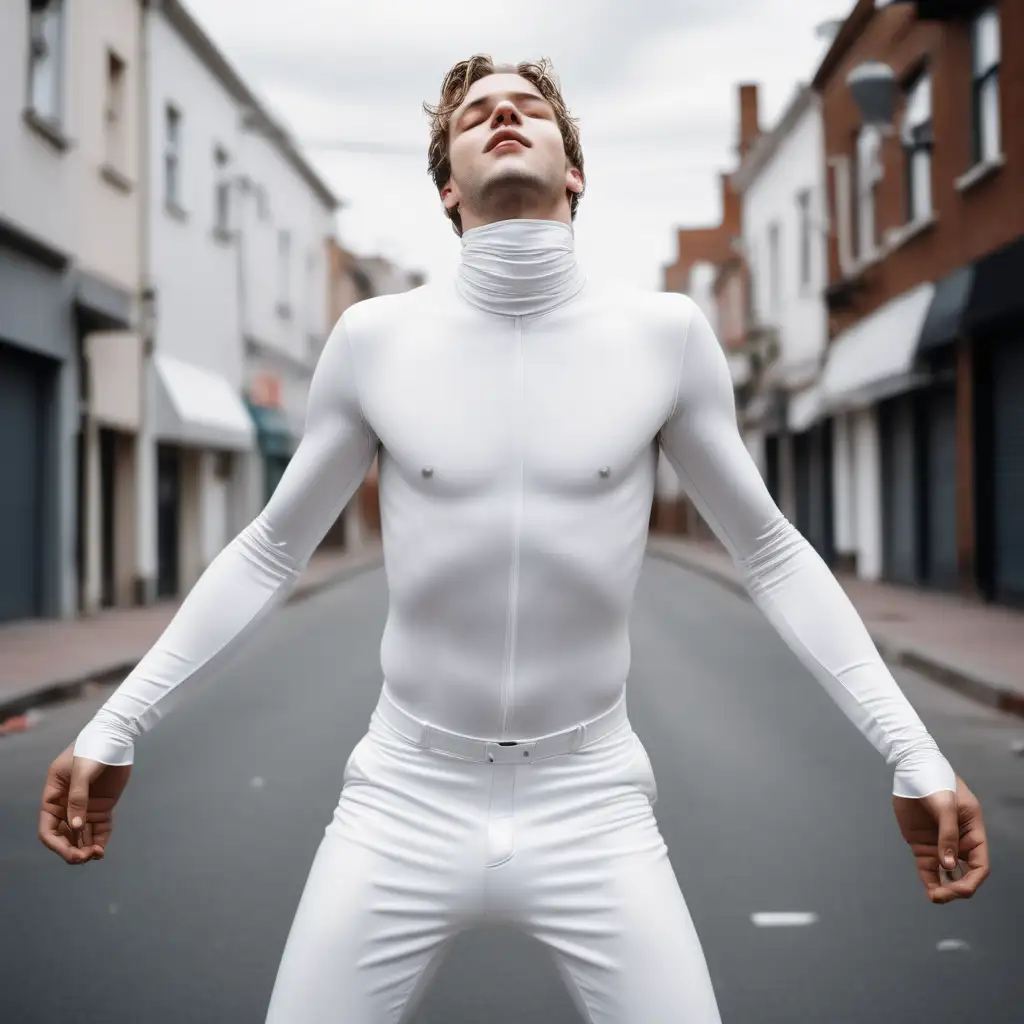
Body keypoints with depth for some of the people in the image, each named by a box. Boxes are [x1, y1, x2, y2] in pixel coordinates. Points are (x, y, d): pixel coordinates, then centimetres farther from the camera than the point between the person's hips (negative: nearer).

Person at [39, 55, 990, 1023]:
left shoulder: (664, 333, -4)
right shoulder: (374, 336, -3)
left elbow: (771, 553, 4)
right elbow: (268, 553, 7)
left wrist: (916, 754, -1)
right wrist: (113, 727, 4)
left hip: (591, 804, 0)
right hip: (404, 797, 1)